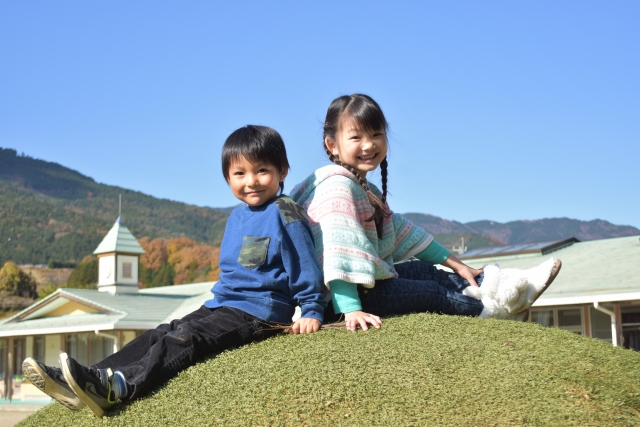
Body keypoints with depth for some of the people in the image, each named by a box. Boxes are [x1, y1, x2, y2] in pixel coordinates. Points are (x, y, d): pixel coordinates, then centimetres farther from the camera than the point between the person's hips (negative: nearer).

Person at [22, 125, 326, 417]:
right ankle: (77, 381, -13)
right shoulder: (237, 217, 16)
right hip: (220, 305, 8)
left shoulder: (283, 215, -10)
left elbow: (305, 267, -9)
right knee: (157, 336, -5)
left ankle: (118, 386, -45)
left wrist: (311, 312, -14)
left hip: (258, 312, -8)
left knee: (183, 340, -27)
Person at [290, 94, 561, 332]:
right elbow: (338, 248, -32)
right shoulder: (337, 186, -20)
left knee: (426, 271, 8)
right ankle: (491, 307, 9)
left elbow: (401, 231, 19)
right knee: (427, 293, -10)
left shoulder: (365, 189, 14)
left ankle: (509, 283, 12)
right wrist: (351, 310, -41)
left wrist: (455, 265, 19)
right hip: (340, 300, -10)